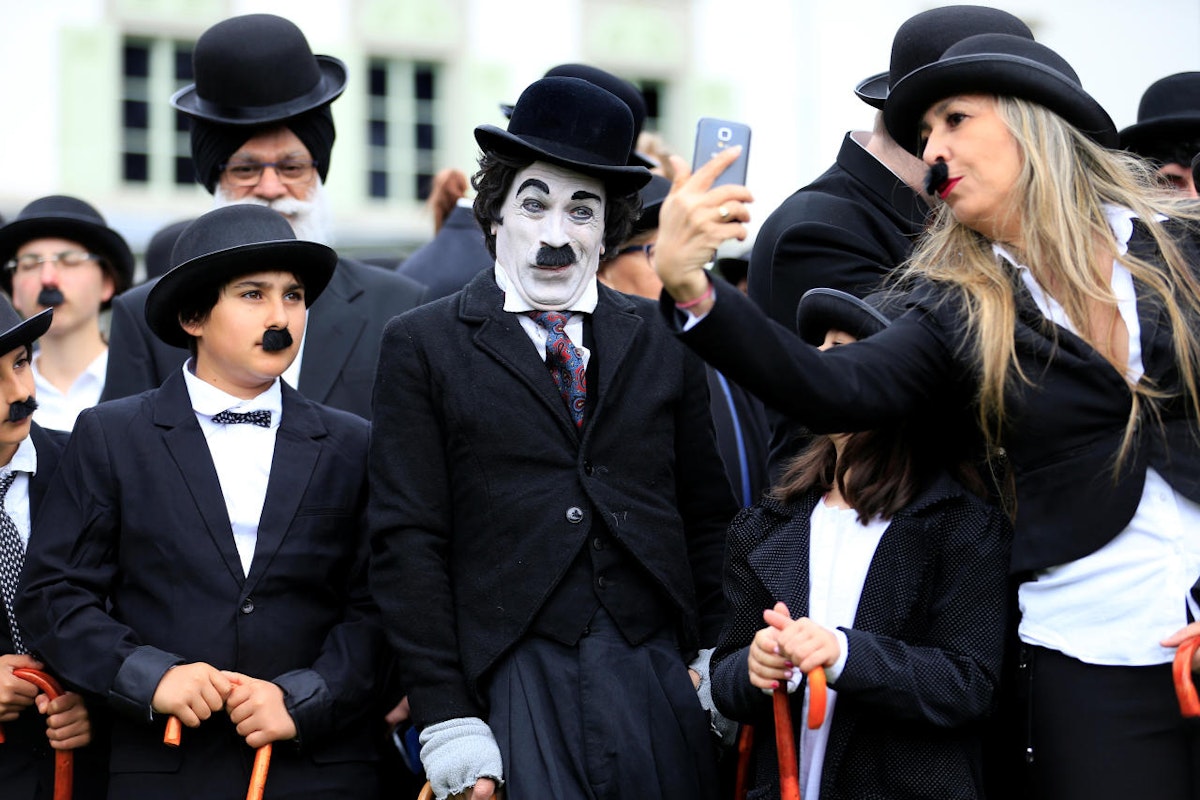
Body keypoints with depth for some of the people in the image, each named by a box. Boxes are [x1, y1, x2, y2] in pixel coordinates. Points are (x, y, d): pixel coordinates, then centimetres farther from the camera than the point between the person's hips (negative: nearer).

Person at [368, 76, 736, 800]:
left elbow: (707, 517, 16)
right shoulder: (422, 347, 4)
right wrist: (445, 721, -7)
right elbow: (408, 542, -1)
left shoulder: (664, 344, 12)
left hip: (658, 682, 3)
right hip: (514, 682, -3)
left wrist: (713, 659, 7)